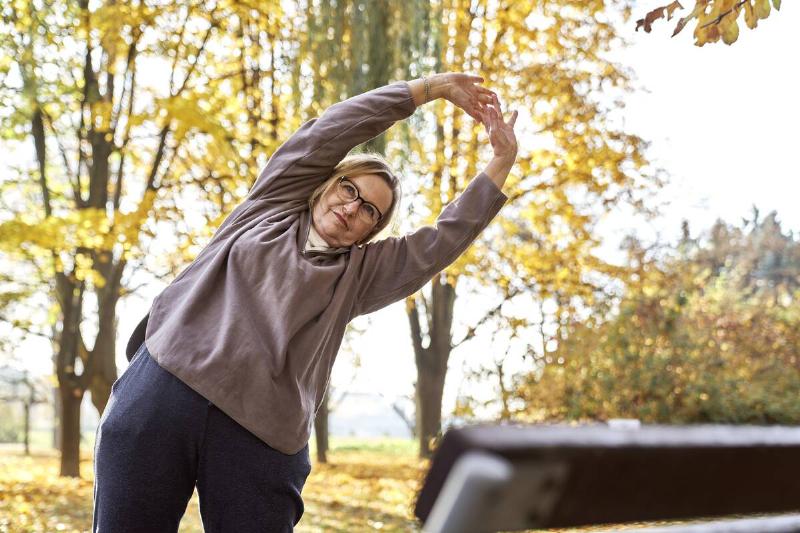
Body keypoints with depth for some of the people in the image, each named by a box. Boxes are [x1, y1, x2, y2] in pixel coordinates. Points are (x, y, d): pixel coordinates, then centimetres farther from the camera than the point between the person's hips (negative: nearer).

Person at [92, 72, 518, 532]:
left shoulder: (360, 274, 17)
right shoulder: (275, 204, 17)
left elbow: (446, 239, 12)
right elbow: (337, 127, 12)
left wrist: (503, 161, 10)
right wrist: (436, 87, 13)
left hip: (259, 436, 1)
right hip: (163, 391, 0)